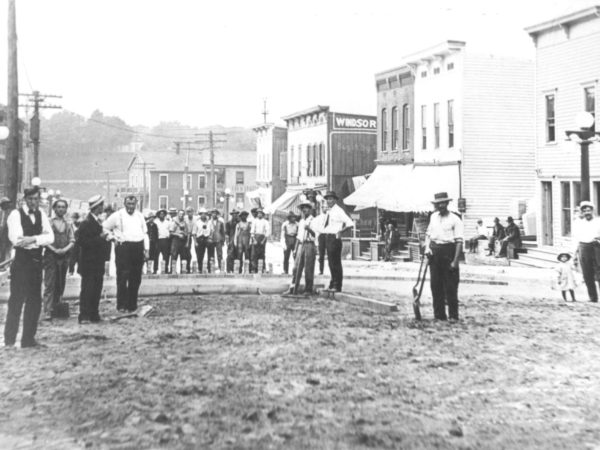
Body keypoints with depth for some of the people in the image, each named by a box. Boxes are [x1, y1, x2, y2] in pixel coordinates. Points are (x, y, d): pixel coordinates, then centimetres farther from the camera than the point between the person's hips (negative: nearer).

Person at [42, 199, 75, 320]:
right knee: (49, 284, -8)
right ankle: (48, 312, -11)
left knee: (60, 284, 8)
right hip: (51, 255, -4)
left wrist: (65, 249, -11)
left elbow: (72, 241, 7)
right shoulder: (48, 222, 1)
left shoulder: (68, 224, 11)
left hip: (64, 256, 4)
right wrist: (54, 250, -15)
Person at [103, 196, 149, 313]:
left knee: (136, 279, 7)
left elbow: (145, 233, 16)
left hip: (138, 248, 5)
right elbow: (104, 227, 6)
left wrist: (146, 249, 9)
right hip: (123, 248, -5)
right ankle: (122, 305, -3)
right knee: (122, 277, -7)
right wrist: (113, 237, -2)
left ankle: (132, 305, 15)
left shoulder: (139, 216, 15)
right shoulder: (117, 215, 1)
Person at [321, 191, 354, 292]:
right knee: (331, 262, 15)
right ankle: (332, 284, 24)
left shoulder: (338, 211, -10)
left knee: (336, 263, -4)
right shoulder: (328, 212, 15)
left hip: (334, 238, -8)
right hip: (327, 238, 8)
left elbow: (350, 224, -17)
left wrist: (340, 231, -23)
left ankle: (337, 286, 1)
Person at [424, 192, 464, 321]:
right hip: (434, 252, 5)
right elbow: (428, 233, 22)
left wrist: (455, 261, -17)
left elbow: (459, 241, -10)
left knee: (451, 286, -2)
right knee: (435, 285, 6)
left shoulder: (455, 220, -6)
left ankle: (453, 316, 7)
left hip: (448, 251, -5)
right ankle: (439, 315, 15)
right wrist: (427, 247, 4)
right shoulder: (433, 217, 13)